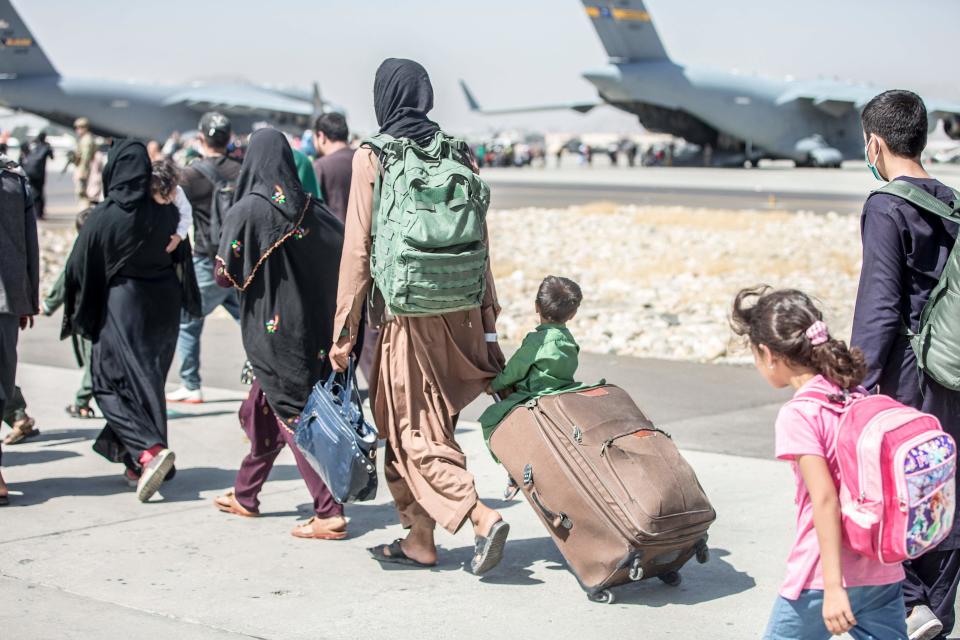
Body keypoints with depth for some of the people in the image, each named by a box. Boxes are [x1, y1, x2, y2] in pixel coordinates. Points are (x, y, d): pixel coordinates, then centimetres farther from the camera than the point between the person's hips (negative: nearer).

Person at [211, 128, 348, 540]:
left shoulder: (246, 211, -15)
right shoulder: (311, 210, 1)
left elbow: (226, 276, -15)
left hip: (268, 329, -6)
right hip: (309, 328, 6)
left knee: (293, 416, -3)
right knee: (263, 409, 21)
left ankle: (329, 513, -8)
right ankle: (245, 495, 34)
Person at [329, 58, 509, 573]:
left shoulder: (371, 158, -8)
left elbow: (358, 248, -9)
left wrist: (344, 329, -4)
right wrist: (486, 317, 13)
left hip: (404, 313, -5)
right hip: (457, 312, 5)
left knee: (413, 430, 3)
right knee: (427, 422, 16)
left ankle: (482, 517, -14)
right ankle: (420, 539, 21)